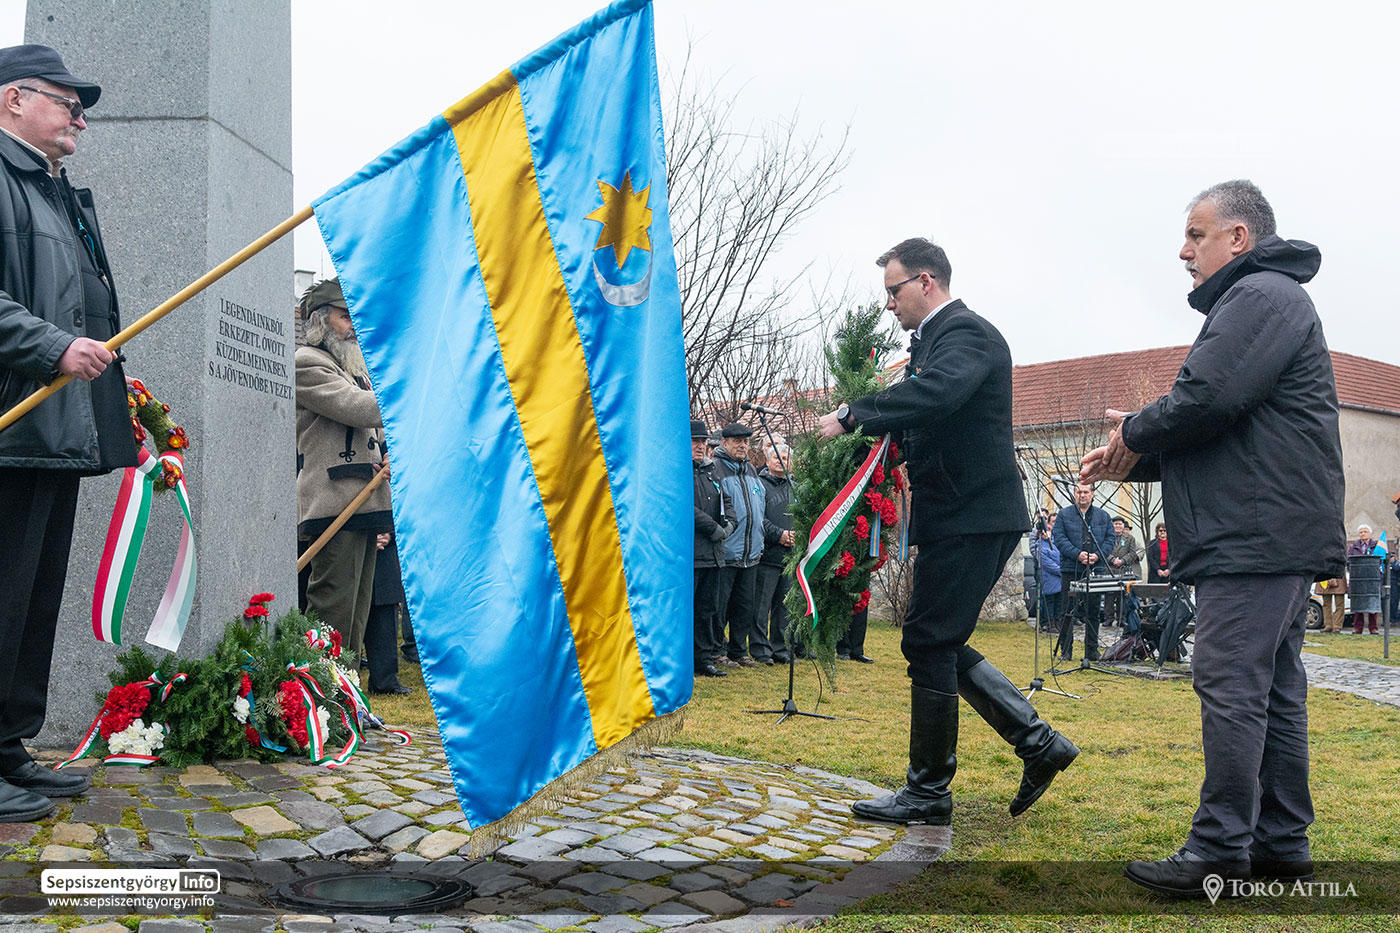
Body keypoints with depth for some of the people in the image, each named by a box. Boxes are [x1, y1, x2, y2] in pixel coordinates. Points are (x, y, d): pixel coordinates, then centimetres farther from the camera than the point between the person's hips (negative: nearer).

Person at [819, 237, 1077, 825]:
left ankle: (928, 792, 6)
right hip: (962, 517, 10)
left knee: (928, 644, -5)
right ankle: (1038, 742, 18)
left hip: (971, 517, -10)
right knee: (936, 645, 13)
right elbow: (920, 422, 20)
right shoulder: (937, 338, 20)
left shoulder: (965, 332, -11)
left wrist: (852, 415, -27)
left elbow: (935, 393, -32)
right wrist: (865, 425, 3)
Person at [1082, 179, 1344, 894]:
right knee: (1272, 687, 12)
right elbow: (1218, 432, 24)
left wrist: (1134, 432, -3)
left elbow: (1204, 401, -21)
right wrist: (1134, 458, 13)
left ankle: (1218, 854, -5)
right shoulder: (1263, 299, 26)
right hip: (1272, 535, 11)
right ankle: (1281, 845, 18)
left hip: (1258, 534, -11)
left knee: (1230, 686, -9)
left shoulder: (1260, 296, -9)